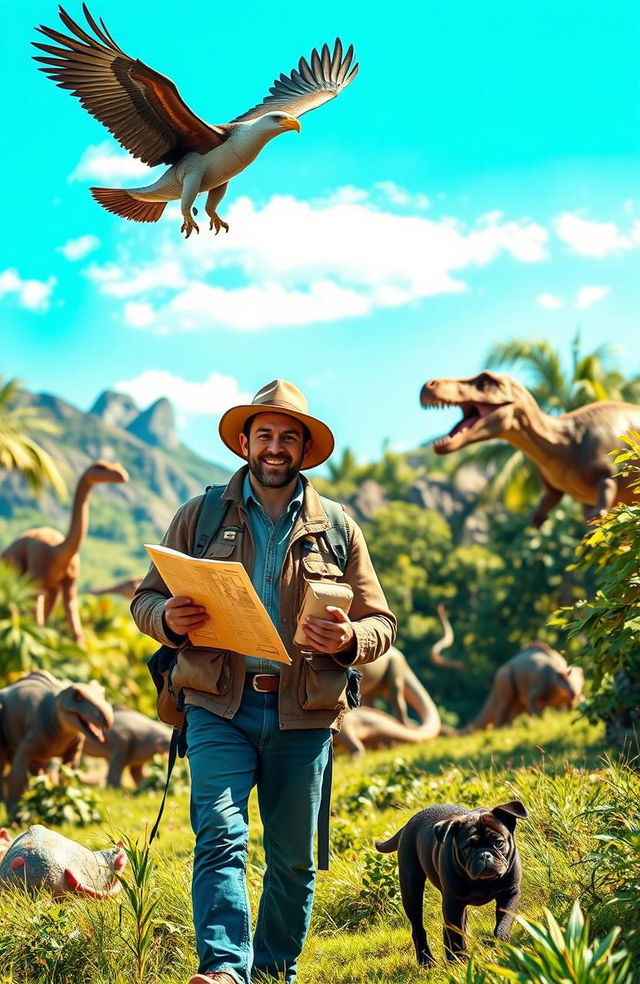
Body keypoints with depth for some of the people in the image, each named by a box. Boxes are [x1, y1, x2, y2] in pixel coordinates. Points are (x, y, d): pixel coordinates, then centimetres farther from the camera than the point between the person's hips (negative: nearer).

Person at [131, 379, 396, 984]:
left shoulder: (337, 528, 12)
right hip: (219, 706, -2)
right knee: (220, 837, -18)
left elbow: (382, 622, 12)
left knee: (294, 859, 7)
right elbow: (145, 599, 12)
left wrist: (350, 638, -12)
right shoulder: (200, 515, 10)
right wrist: (169, 619, -12)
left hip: (303, 713, 2)